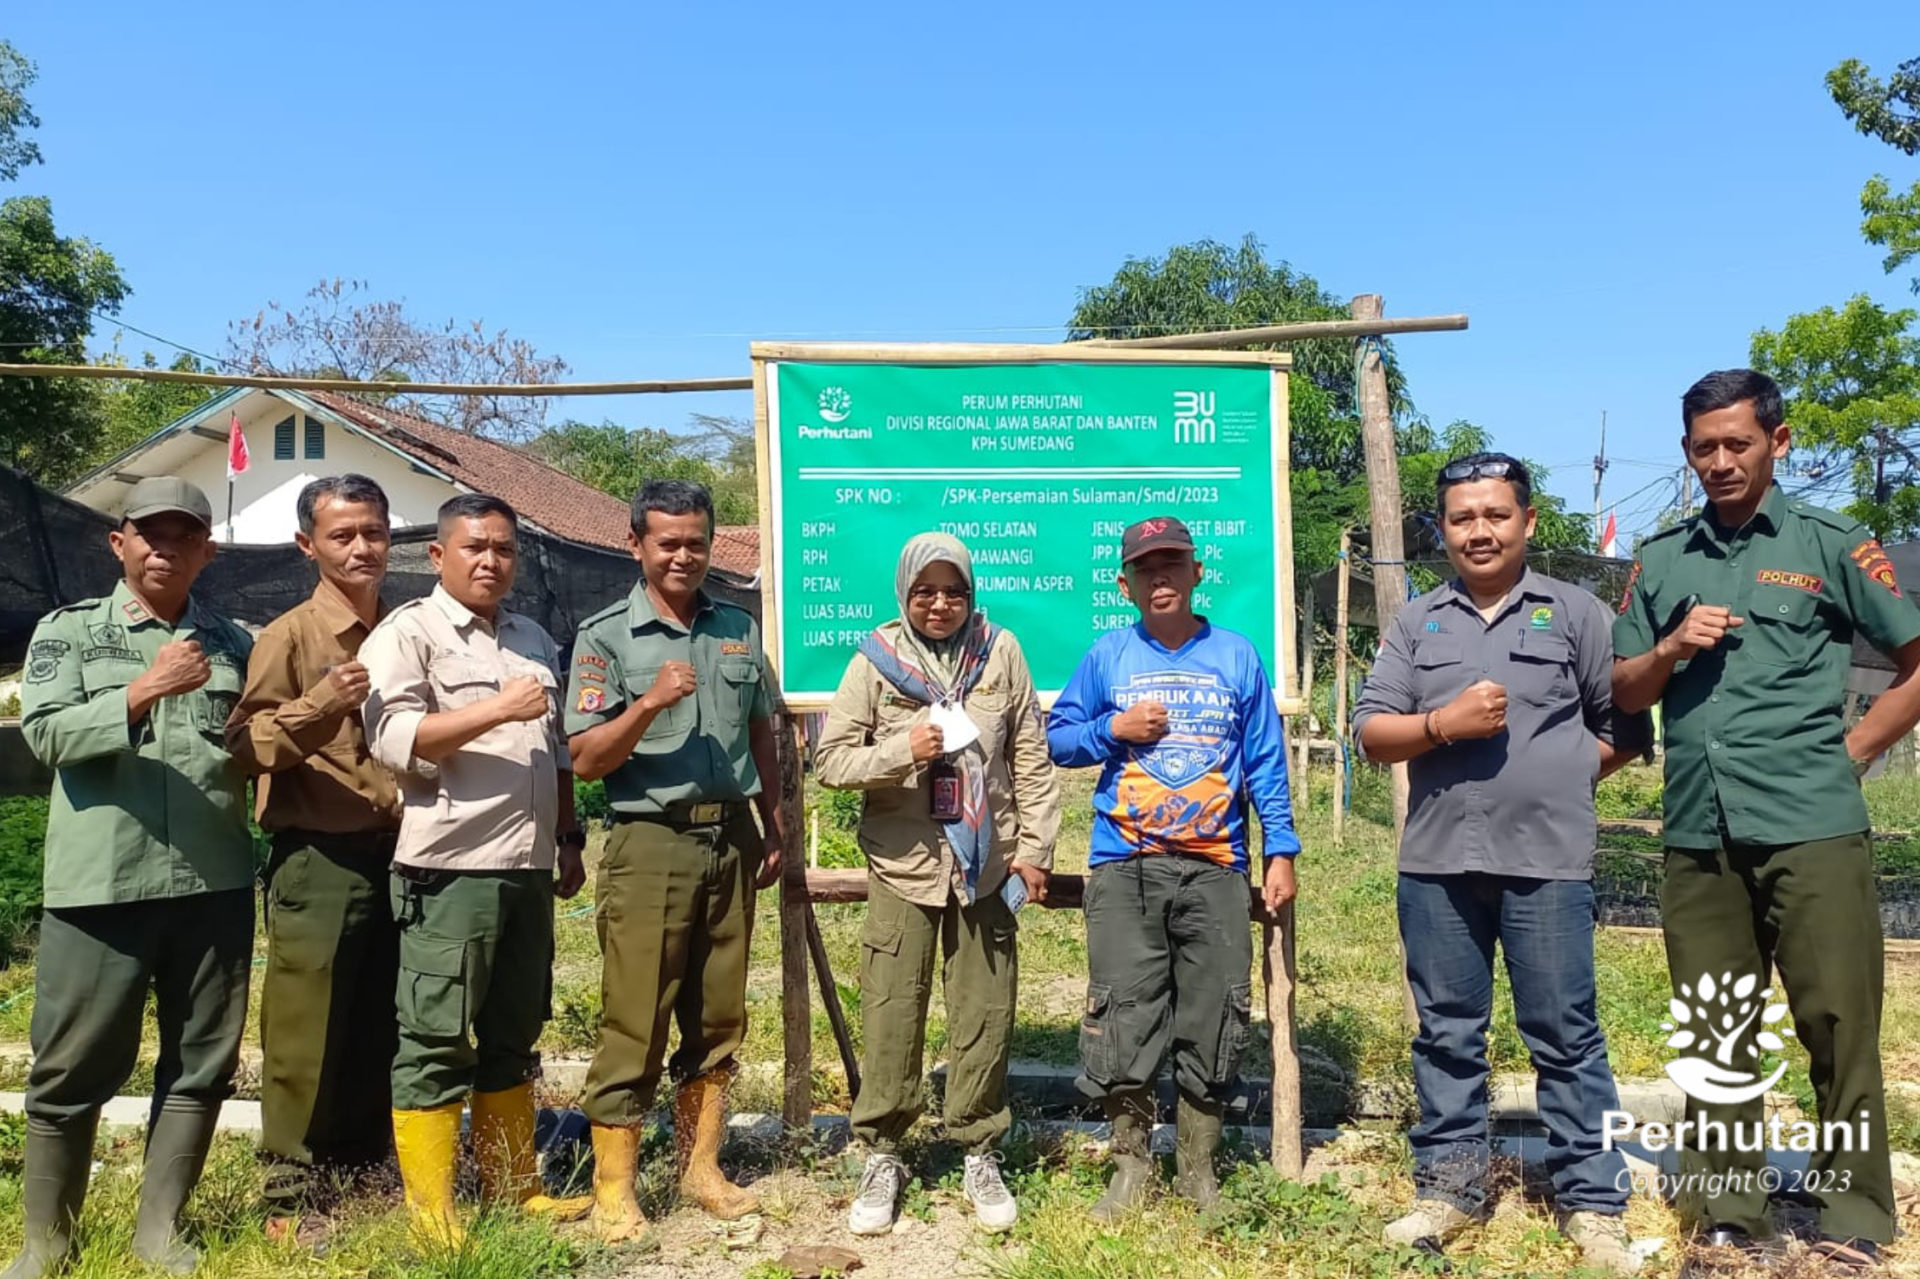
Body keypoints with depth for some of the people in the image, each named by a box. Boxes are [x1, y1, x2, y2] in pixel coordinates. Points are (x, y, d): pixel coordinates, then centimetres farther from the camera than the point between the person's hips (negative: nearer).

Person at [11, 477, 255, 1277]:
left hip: (215, 884, 3)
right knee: (74, 1066, 6)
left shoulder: (233, 643, 12)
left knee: (202, 1062, 8)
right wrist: (145, 691, -21)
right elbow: (46, 734, -10)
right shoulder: (68, 630, 5)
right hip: (101, 883, -2)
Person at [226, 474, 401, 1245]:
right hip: (318, 861, -5)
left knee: (378, 1035, 13)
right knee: (306, 1037, 1)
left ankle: (363, 1181, 26)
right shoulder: (288, 636, -5)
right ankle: (291, 1200, 13)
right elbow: (243, 744, -13)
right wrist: (317, 707, -28)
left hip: (394, 856, 5)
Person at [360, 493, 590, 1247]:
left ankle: (515, 1190, 26)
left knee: (512, 1037, 15)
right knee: (435, 1042, -1)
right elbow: (393, 739, -16)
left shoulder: (535, 642, 18)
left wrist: (568, 838, 18)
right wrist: (498, 709, -21)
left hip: (527, 868, 7)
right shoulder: (408, 633, -3)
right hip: (449, 868, -7)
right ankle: (430, 1213, 8)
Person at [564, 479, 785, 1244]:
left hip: (731, 840, 5)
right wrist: (649, 703, -23)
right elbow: (586, 759, -9)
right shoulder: (605, 636, -4)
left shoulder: (739, 628, 9)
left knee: (718, 1019, 12)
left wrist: (774, 829, 13)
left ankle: (700, 1169, 26)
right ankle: (613, 1191, 12)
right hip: (651, 844, -4)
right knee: (634, 1026, 0)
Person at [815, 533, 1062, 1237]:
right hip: (902, 868, -1)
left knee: (985, 1018, 8)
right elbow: (829, 758, -3)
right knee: (890, 1020, 4)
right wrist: (901, 751, -19)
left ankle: (981, 1156, 26)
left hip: (985, 868, 1)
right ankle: (881, 1156, 22)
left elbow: (1031, 759, 4)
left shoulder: (1000, 652, 0)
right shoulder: (875, 660, -3)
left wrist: (1034, 849, 2)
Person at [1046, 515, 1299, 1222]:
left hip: (1215, 869, 1)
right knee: (1123, 1019, -2)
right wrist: (1115, 728, -8)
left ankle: (1197, 1169, 22)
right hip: (1124, 869, 0)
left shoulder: (1236, 657, 7)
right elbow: (1057, 738, 9)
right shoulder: (1108, 656, 6)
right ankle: (1131, 1164, 16)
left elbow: (1267, 762, 8)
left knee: (1213, 1023, 5)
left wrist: (1281, 852, 3)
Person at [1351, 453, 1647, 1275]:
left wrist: (1563, 776, 0)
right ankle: (1448, 1187, 24)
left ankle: (1593, 1204, 17)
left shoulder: (1575, 613, 4)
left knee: (1565, 1037, 5)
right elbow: (1372, 735, 5)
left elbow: (1625, 726, 5)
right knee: (1447, 1035, 11)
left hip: (1547, 862, -2)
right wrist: (1442, 723, -10)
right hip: (1436, 863, 3)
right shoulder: (1416, 623, 10)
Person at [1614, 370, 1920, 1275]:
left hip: (1812, 829, -3)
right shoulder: (1660, 560, 12)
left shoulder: (1829, 545, 4)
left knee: (1839, 1028, 1)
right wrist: (1671, 648, -6)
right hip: (1697, 836, 3)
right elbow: (1625, 693, 13)